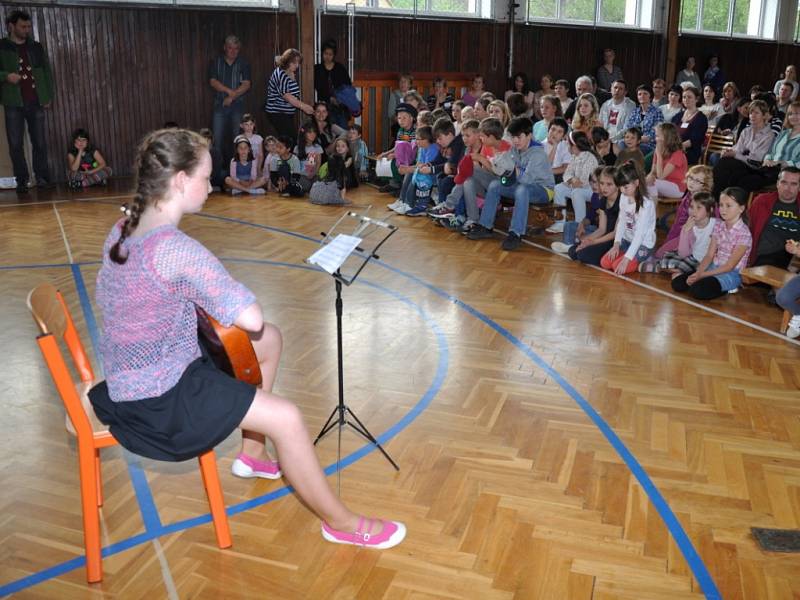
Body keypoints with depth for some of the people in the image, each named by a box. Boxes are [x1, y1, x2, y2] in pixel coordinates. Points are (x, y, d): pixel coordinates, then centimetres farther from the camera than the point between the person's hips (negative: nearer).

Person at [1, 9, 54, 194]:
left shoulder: (36, 47, 13)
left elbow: (47, 72, 13)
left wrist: (48, 96, 6)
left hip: (36, 102, 2)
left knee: (40, 143, 1)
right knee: (15, 144, -1)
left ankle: (42, 178, 7)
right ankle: (22, 180, 4)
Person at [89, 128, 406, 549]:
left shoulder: (121, 231, 1)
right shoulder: (178, 249, -29)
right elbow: (250, 317, -33)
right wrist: (223, 294, -8)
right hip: (158, 401, -10)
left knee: (270, 341, 18)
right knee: (286, 418, -15)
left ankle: (252, 452, 32)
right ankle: (341, 523, 4)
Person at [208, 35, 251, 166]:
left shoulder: (243, 64, 6)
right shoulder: (215, 63, 7)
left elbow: (246, 84, -4)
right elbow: (213, 82, -4)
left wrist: (232, 97, -15)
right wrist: (230, 91, -16)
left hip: (237, 105, 0)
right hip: (220, 105, 0)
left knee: (237, 136, -1)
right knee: (217, 137, -5)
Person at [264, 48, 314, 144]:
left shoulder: (292, 74, 12)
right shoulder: (280, 74, -15)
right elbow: (286, 96, -23)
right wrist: (303, 106, -23)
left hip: (288, 113, 9)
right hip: (277, 114, -9)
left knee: (291, 139, 6)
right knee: (289, 140, -16)